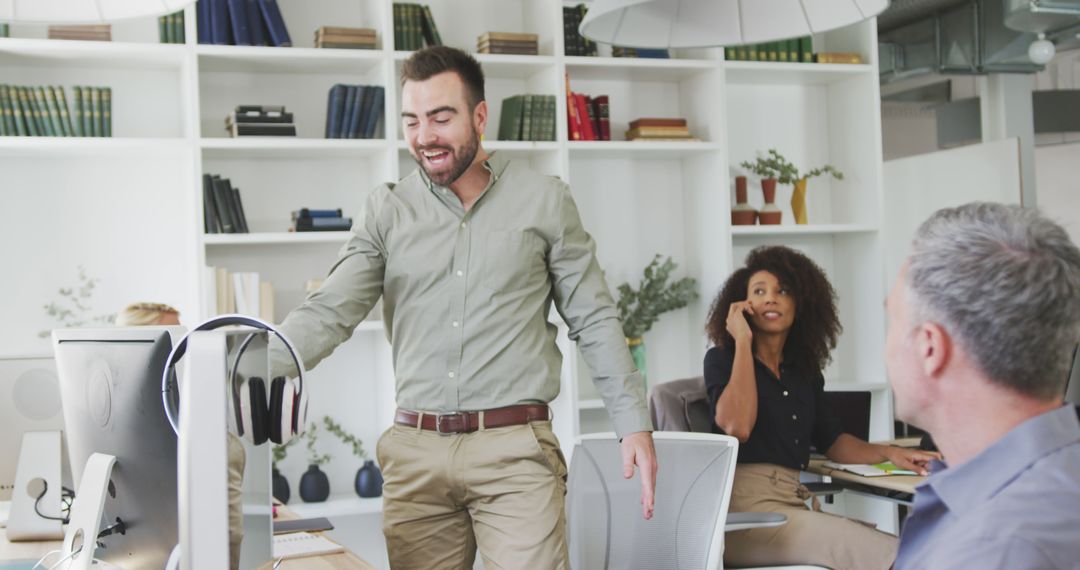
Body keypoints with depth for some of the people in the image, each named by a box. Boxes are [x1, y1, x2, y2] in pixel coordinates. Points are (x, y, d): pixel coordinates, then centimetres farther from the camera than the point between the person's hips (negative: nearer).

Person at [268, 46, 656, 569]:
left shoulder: (545, 202, 3)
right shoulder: (386, 211, 7)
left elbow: (595, 322, 6)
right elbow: (329, 312, -2)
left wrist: (634, 425, 1)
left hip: (515, 450, -2)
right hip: (416, 452, 2)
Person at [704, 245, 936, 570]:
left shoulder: (804, 370, 18)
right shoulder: (721, 359, 2)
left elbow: (830, 440, 25)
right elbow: (737, 427, -16)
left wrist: (888, 453, 7)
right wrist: (743, 341, -7)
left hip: (794, 503, 6)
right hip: (745, 507, -6)